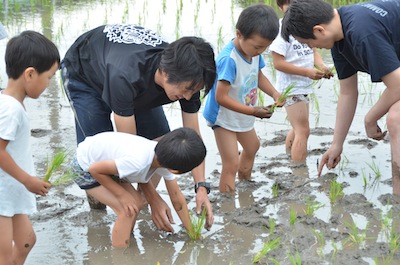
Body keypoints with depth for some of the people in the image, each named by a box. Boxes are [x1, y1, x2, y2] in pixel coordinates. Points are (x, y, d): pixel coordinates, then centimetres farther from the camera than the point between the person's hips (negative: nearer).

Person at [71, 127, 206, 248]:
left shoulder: (165, 157, -15)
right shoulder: (137, 162, -39)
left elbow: (177, 199, -1)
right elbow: (94, 169, -26)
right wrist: (122, 194, -17)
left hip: (103, 159, 7)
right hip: (85, 167, -7)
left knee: (138, 203, 7)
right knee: (128, 210, -12)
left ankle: (124, 241, 25)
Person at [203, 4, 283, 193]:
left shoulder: (253, 51, -12)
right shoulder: (228, 59, -36)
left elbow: (258, 76, 7)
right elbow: (221, 97, -35)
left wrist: (274, 94, -12)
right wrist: (254, 111, -33)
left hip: (243, 116, 9)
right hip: (223, 118, -9)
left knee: (252, 147, 31)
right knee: (231, 164, -14)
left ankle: (245, 182, 58)